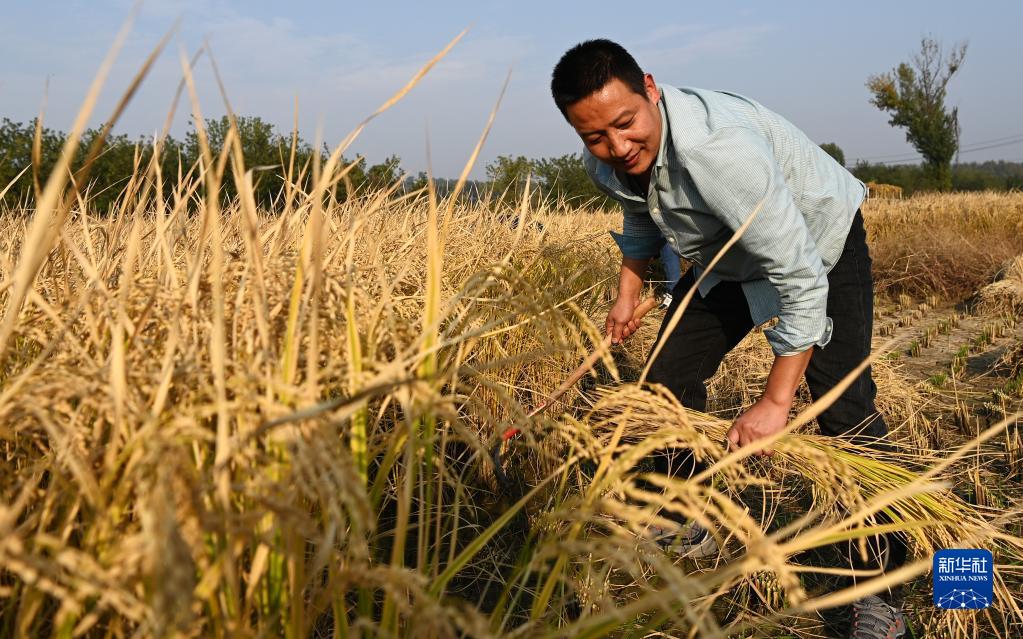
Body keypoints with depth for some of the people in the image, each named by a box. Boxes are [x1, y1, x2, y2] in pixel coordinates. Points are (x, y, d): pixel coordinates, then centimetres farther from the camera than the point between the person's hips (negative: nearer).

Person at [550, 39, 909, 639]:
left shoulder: (718, 148, -42)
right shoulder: (607, 161, -16)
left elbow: (801, 278, -39)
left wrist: (776, 400, -35)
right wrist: (629, 291, 6)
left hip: (820, 244, -7)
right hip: (727, 257, 7)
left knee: (844, 406, -18)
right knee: (670, 375, 4)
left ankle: (879, 588, -4)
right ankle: (682, 529, 23)